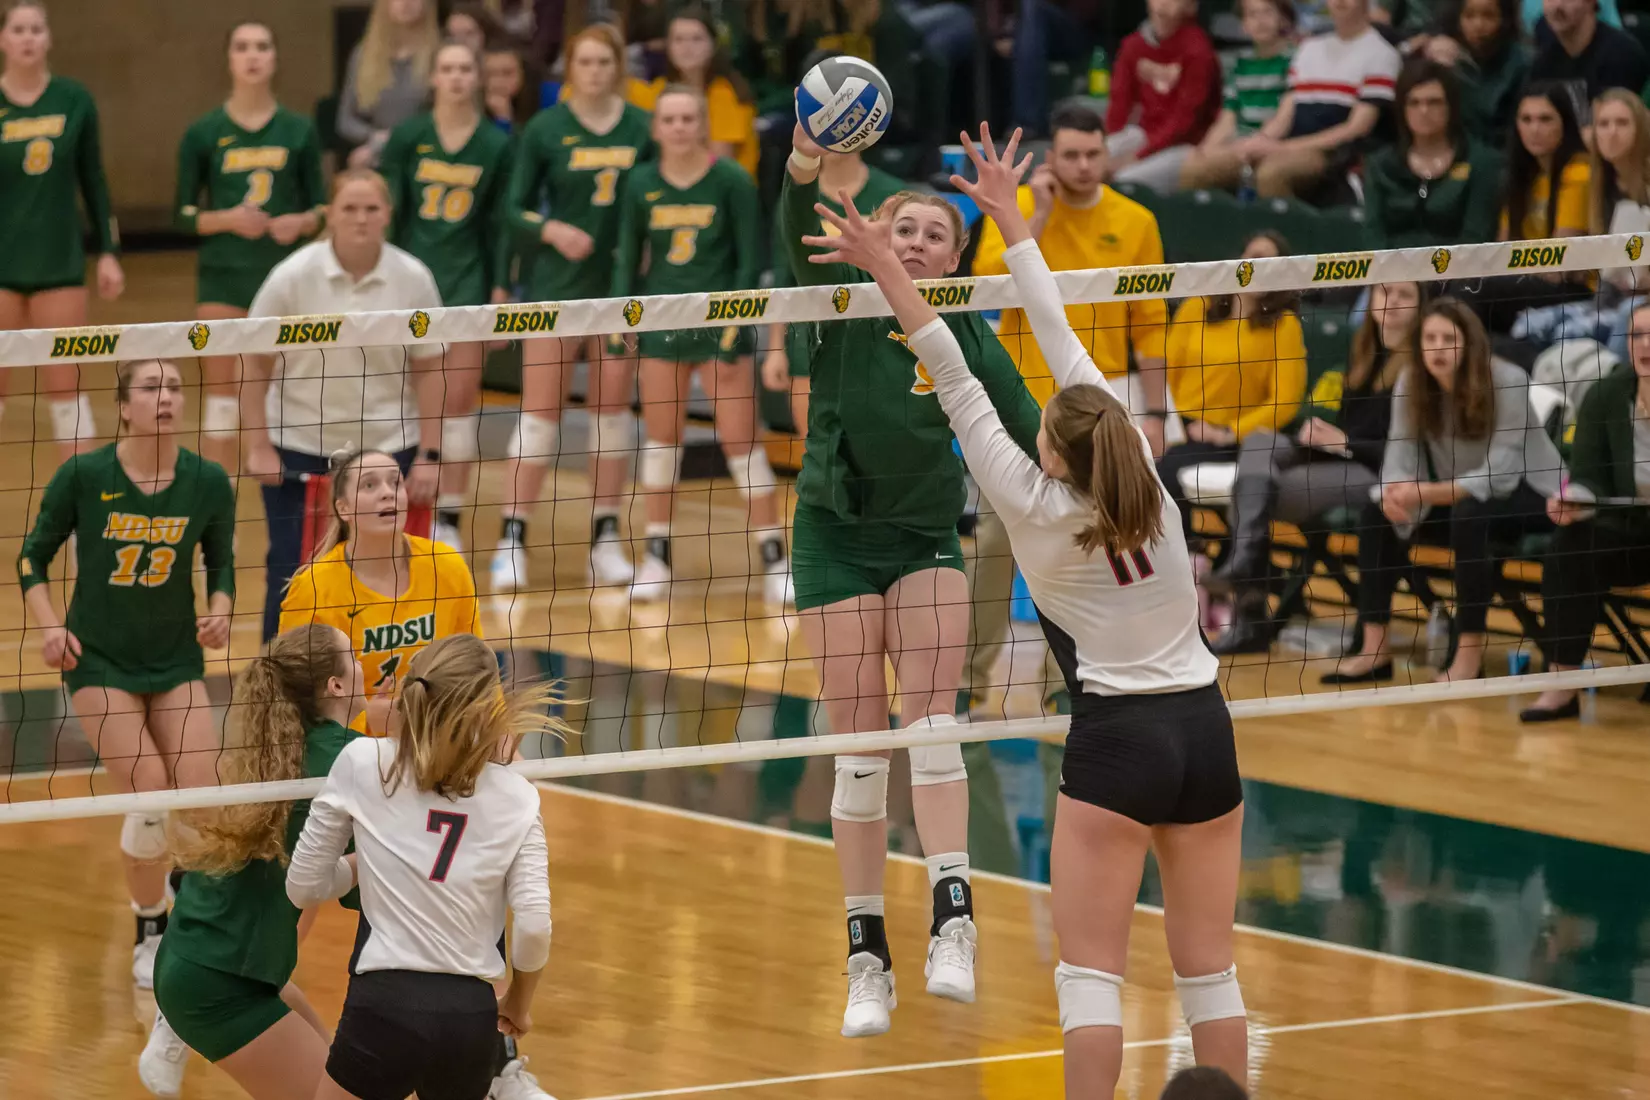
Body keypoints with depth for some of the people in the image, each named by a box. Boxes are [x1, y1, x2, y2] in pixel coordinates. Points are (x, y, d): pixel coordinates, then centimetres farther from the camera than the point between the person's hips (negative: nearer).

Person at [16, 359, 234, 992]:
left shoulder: (207, 482, -5)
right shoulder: (83, 476, -10)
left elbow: (222, 561, 11)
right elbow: (33, 557, 2)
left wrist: (219, 614, -7)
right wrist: (49, 625, -11)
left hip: (176, 662, 3)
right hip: (99, 660, -3)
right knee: (148, 797, -15)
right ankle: (149, 935, 7)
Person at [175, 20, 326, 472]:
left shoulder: (299, 131, 4)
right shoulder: (203, 133, 0)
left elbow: (320, 208, 7)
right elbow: (184, 215, 1)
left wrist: (303, 222, -14)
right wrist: (228, 218, -17)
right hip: (223, 279, -1)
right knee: (221, 398, -2)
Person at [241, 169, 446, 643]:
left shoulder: (412, 279, -6)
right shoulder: (293, 276, -10)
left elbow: (428, 369, 0)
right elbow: (255, 362, -3)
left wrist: (429, 456, -4)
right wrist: (257, 446, -7)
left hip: (389, 448, 1)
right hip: (299, 449, -1)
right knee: (290, 571, -3)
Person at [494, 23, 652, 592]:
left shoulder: (641, 129, 3)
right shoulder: (545, 129, -3)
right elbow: (516, 208, -1)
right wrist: (550, 230, -18)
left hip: (621, 284, 2)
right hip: (557, 287, -2)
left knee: (613, 409, 6)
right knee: (540, 411, -5)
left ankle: (606, 537, 14)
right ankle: (512, 538, -3)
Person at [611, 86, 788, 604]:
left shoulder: (732, 182, -6)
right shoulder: (640, 186, 2)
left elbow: (750, 261, -5)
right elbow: (628, 260, 9)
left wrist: (733, 330, -12)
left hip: (719, 323, -3)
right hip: (662, 323, 3)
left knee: (742, 442, -4)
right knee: (661, 439, 8)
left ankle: (774, 560, 1)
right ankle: (657, 556, 17)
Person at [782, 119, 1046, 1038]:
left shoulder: (966, 336, -2)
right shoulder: (846, 302, -7)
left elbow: (1028, 429, -6)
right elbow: (802, 238, -27)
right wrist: (805, 169, -47)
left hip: (927, 539, 1)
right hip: (838, 537, -1)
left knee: (931, 724, -15)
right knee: (860, 749, -1)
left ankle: (953, 924, -22)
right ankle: (869, 961, 4)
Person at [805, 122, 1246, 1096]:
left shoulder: (1038, 508, -10)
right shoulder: (1143, 475, 0)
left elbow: (960, 388, -11)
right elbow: (1065, 345, 8)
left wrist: (890, 271, -9)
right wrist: (1012, 219, 10)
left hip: (1117, 740, -5)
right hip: (1205, 728, 5)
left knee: (1092, 973, -3)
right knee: (1209, 969, 8)